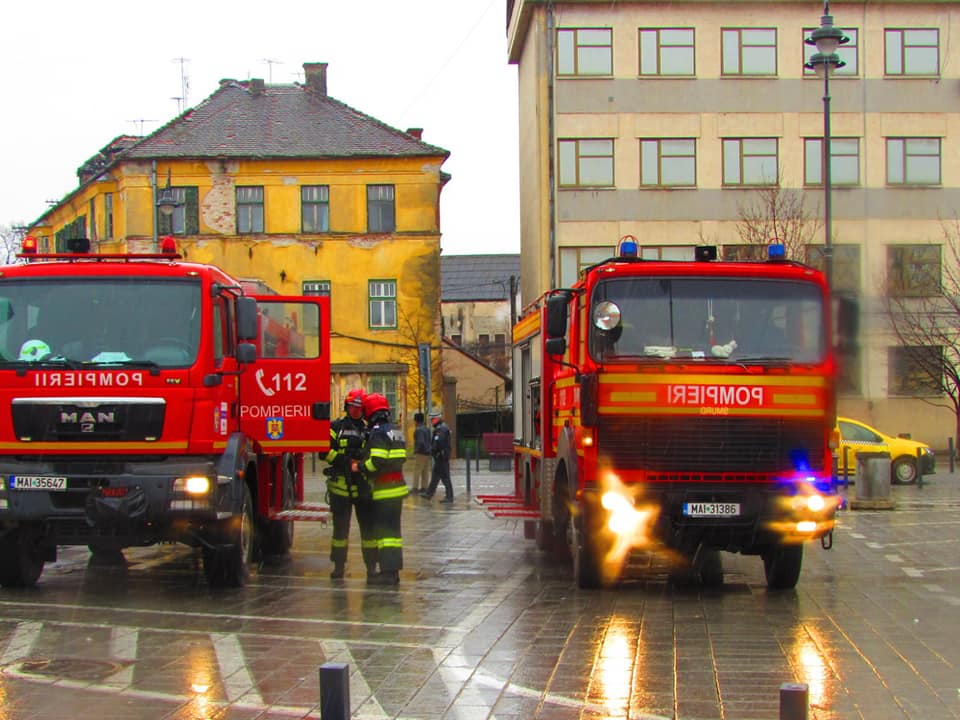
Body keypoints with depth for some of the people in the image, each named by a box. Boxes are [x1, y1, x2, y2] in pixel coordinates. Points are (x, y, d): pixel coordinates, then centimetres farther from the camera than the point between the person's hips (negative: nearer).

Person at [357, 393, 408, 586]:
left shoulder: (377, 433, -15)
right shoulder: (396, 431, 15)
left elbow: (377, 461, -24)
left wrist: (360, 467, -8)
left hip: (384, 490, -9)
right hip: (397, 487, 9)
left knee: (384, 531, -7)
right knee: (393, 529, 14)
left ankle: (387, 572, -8)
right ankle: (393, 570, 19)